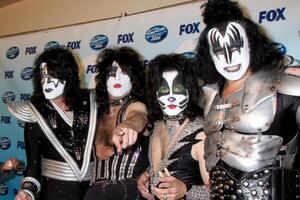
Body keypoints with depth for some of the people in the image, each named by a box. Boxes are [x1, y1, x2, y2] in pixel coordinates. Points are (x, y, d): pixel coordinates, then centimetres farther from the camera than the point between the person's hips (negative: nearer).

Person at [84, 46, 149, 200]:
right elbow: (100, 151, 2)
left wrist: (127, 126, -51)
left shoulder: (136, 106, -5)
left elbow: (139, 118, -28)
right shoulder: (102, 112, 10)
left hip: (129, 186, -4)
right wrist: (118, 145, -18)